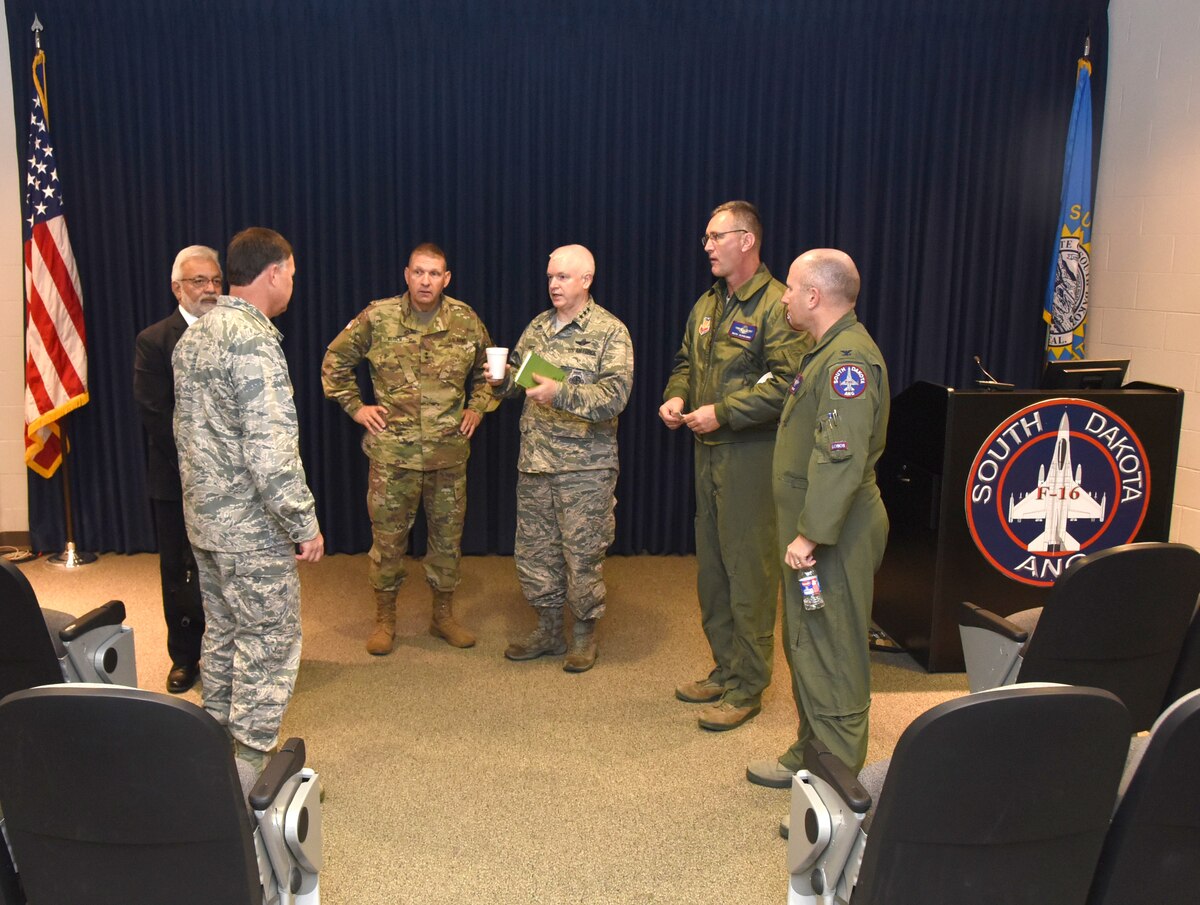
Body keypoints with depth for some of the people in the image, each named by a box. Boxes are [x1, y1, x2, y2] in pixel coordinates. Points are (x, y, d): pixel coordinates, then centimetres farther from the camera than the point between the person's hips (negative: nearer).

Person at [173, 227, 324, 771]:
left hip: (203, 519, 9)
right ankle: (252, 771, 10)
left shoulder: (192, 338, 10)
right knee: (269, 644, 2)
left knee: (223, 635, 19)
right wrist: (305, 525, -18)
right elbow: (271, 449, -25)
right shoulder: (253, 339, -20)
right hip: (252, 528, -9)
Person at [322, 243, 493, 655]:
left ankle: (443, 615, 28)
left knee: (448, 536, 11)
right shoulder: (376, 318, -5)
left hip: (449, 451, 2)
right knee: (387, 537, 6)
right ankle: (384, 618, 23)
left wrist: (476, 407, 6)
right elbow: (334, 362, 7)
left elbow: (485, 369, 17)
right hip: (393, 452, -2)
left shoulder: (466, 320, 0)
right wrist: (355, 407, 1)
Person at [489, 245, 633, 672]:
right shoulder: (537, 327, 12)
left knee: (582, 553, 3)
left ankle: (584, 633, 21)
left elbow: (614, 396, -18)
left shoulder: (610, 332, -6)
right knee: (533, 549, 12)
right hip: (534, 461, 6)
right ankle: (548, 629, 29)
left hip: (585, 466, -6)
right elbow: (517, 377, 20)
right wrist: (501, 380, -3)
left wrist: (561, 394, -29)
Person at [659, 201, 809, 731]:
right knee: (711, 567, 15)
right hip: (708, 450, 9)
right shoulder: (707, 304, 15)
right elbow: (687, 362, 25)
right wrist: (676, 396, 5)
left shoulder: (775, 305, -13)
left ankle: (747, 687, 10)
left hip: (752, 453, -9)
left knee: (748, 571, -2)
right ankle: (725, 670, 29)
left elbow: (786, 384, -20)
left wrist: (722, 412, -20)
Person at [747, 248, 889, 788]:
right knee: (806, 647, 19)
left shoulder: (849, 359, -18)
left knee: (830, 656, -3)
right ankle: (809, 756, 33)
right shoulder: (830, 351, 16)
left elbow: (841, 457, -27)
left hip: (835, 537, -11)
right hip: (816, 527, 11)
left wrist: (811, 533, -26)